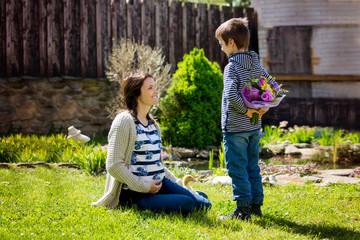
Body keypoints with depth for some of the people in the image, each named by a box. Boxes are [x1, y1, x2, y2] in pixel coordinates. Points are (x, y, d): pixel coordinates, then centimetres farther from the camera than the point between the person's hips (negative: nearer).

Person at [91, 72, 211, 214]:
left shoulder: (152, 123, 17)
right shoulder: (124, 121, -10)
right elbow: (114, 165, -16)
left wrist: (177, 183, 16)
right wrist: (144, 187, -17)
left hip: (160, 183, 7)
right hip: (134, 192, -7)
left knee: (204, 205, -10)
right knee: (187, 204, -25)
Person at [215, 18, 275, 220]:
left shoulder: (232, 67, -16)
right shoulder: (257, 65, 8)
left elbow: (231, 95, -29)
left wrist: (246, 110, -17)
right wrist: (264, 107, 6)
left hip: (235, 128, -8)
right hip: (254, 128, 8)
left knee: (237, 169, -1)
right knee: (253, 167, 16)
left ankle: (243, 209, 0)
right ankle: (256, 205, 22)